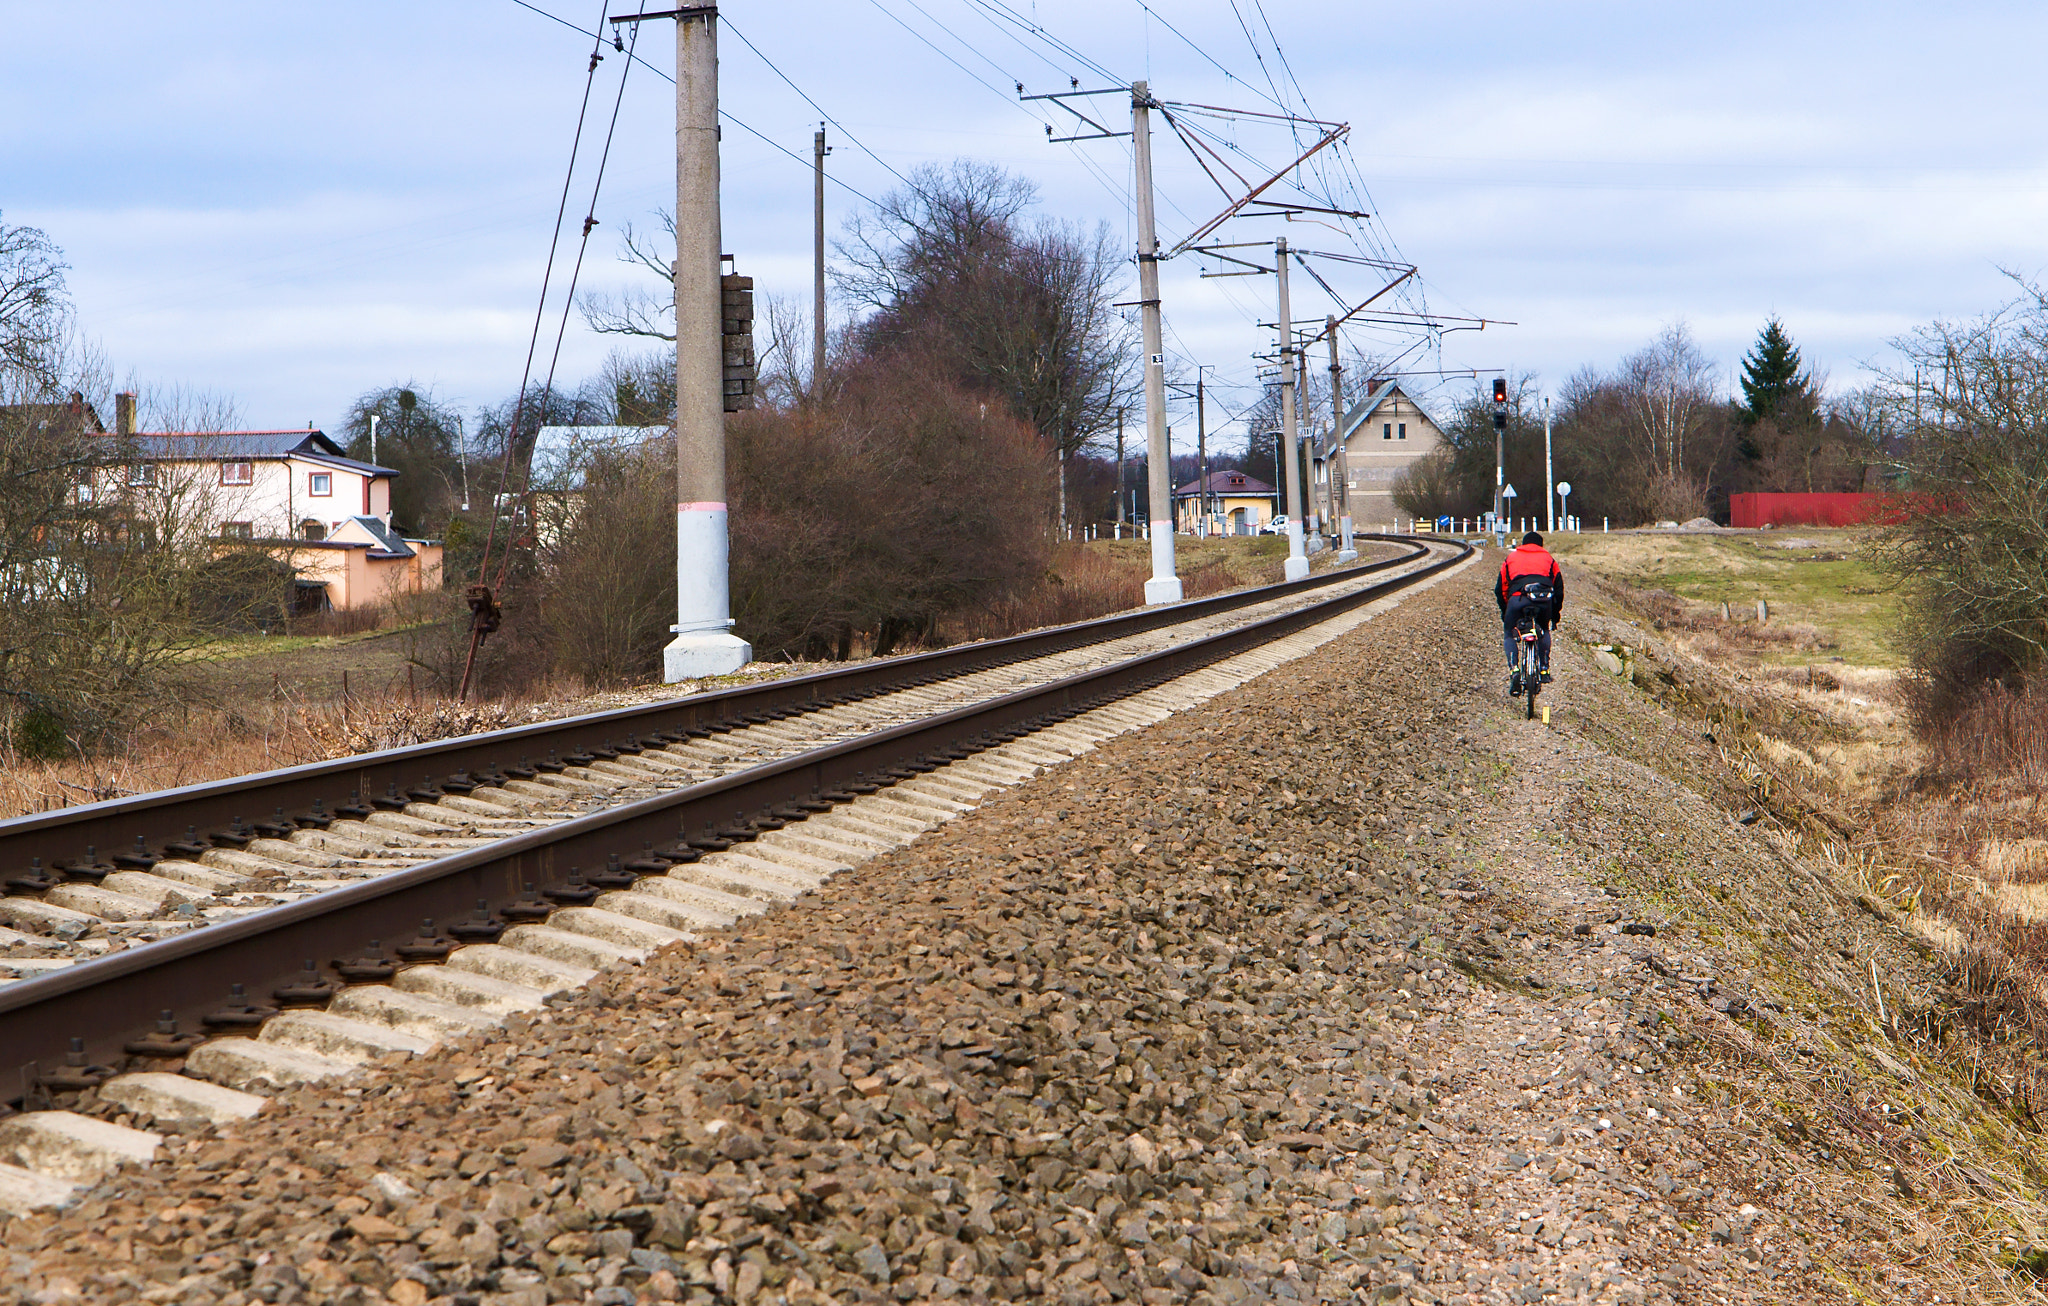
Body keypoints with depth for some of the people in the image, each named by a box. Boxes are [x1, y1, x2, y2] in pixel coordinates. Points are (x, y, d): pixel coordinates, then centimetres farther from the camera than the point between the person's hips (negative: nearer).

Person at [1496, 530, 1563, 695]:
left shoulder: (1511, 558, 30)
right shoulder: (1548, 558, 30)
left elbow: (1500, 589, 28)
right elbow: (1558, 588, 28)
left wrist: (1504, 612, 39)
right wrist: (1556, 613, 38)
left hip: (1518, 597, -1)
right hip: (1544, 599, 1)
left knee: (1508, 634, 18)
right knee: (1544, 631, 31)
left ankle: (1514, 670, -4)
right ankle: (1544, 670, 22)